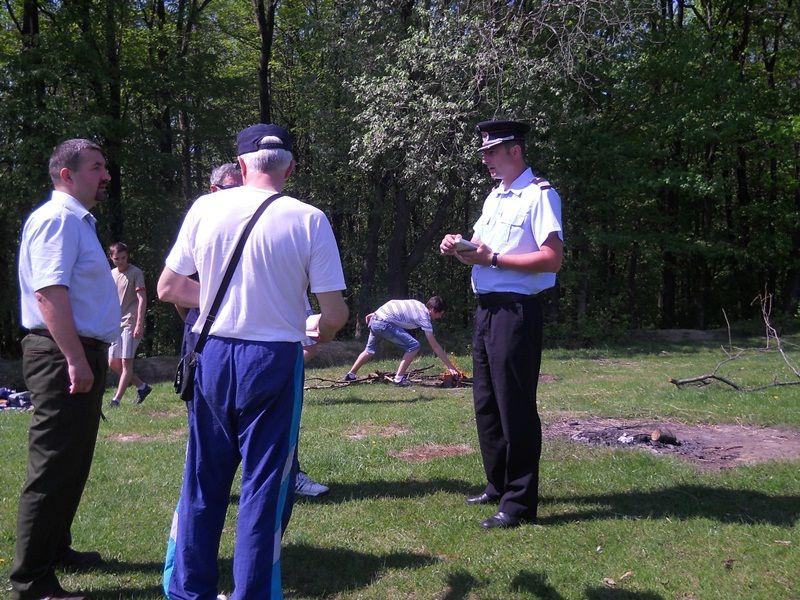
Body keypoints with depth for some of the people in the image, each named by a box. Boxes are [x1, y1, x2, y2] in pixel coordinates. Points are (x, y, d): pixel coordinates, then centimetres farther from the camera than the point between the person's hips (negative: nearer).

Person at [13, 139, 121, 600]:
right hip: (64, 357, -11)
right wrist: (77, 362, -27)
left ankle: (56, 549, 35)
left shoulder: (79, 221, 19)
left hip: (84, 355, 11)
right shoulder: (57, 219, -14)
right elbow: (49, 293, -24)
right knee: (54, 467, -5)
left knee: (73, 463, 20)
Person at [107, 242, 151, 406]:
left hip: (130, 324, -8)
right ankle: (142, 386, 19)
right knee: (113, 363, 7)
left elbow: (142, 299, -12)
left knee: (126, 362, -8)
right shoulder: (111, 274, 13)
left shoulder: (136, 272, -6)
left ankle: (116, 399, -7)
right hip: (116, 324, 8)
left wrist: (139, 324, -20)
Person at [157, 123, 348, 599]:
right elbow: (335, 313, -9)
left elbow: (168, 288, 6)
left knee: (203, 482, 16)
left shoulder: (206, 208, -1)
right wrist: (316, 337, 13)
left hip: (212, 357, 3)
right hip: (274, 360, -3)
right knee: (264, 487, 9)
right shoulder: (309, 220, -8)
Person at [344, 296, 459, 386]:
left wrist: (374, 314, 29)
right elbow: (435, 346, -6)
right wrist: (450, 366, -4)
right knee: (414, 346, -8)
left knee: (370, 350, 29)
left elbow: (392, 304, 21)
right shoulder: (424, 317, -5)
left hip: (374, 320, 9)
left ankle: (350, 375, 37)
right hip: (384, 324, -9)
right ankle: (399, 378, -6)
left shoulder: (417, 305, 17)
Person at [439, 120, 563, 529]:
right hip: (486, 310, 10)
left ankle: (519, 503, 6)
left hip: (516, 313, -9)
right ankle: (499, 485, 31)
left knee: (515, 407, -4)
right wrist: (458, 247, 3)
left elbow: (552, 258, -20)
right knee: (486, 404, 16)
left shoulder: (539, 195, -10)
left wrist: (492, 257, -19)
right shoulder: (494, 197, 19)